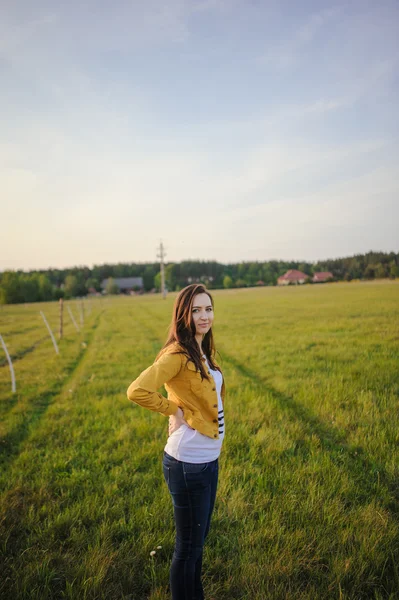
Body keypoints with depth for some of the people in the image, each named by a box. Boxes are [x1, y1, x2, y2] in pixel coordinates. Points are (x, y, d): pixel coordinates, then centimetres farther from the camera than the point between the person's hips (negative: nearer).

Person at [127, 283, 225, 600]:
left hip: (209, 458, 8)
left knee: (198, 539, 24)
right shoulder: (178, 354, -21)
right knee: (188, 546, 11)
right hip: (188, 463, -8)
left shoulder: (203, 351, 6)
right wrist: (174, 411, -19)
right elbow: (137, 391, -32)